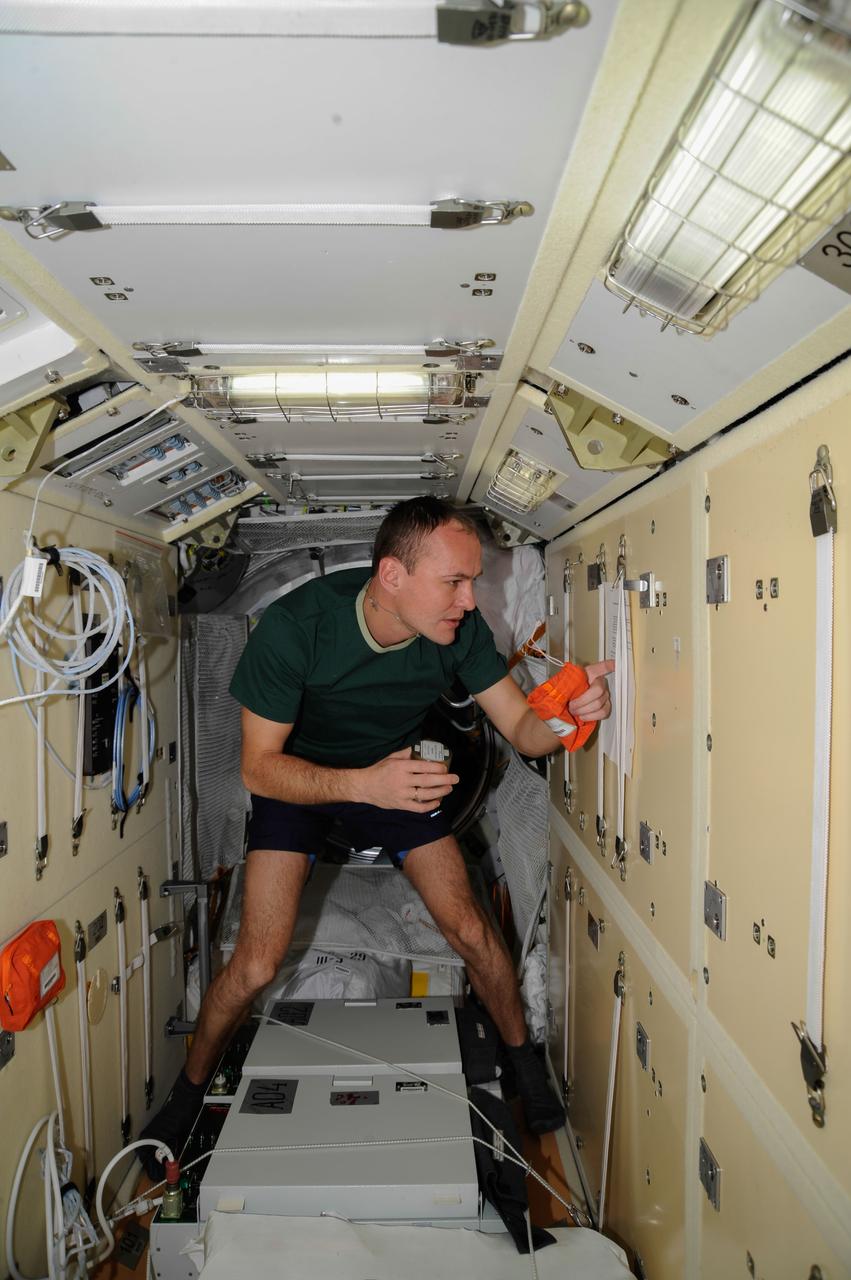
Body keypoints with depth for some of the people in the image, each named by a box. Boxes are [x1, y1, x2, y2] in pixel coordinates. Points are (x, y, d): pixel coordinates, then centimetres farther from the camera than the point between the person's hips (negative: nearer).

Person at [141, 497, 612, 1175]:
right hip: (298, 778, -2)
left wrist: (567, 713, -40)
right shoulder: (296, 624, -35)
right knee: (257, 965, -9)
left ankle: (524, 1059, 26)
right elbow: (260, 767, -28)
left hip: (396, 770, 3)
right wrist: (364, 784, -44)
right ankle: (190, 1088, 21)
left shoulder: (459, 628, -24)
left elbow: (522, 727, -16)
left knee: (471, 930, -3)